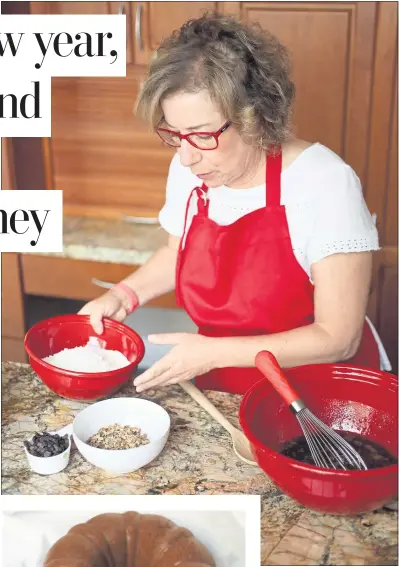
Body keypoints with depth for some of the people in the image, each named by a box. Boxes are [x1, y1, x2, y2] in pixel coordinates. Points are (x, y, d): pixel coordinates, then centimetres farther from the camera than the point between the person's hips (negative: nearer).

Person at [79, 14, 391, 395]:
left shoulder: (324, 182, -20)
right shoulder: (187, 169, -4)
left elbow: (338, 338, -18)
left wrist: (213, 353, -20)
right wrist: (125, 294, 0)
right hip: (222, 394, 4)